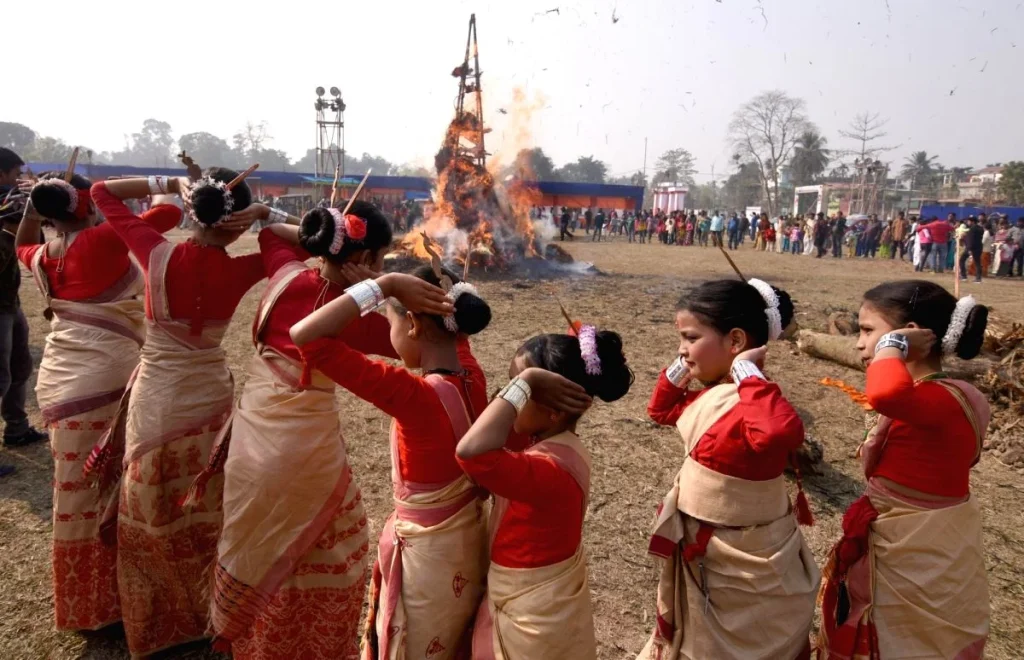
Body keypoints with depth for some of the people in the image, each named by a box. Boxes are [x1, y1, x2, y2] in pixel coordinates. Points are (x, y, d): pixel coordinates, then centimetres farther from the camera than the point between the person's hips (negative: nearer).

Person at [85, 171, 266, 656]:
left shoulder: (158, 255, -15)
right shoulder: (240, 271, -13)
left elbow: (102, 191, -1)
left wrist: (168, 184, -4)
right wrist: (257, 219, -10)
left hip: (157, 395, -1)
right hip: (211, 394, 1)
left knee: (151, 515, 16)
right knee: (207, 512, 19)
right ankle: (204, 611, 36)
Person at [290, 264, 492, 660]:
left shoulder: (414, 394, -31)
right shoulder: (472, 377, -10)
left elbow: (305, 337, -33)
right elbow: (455, 329, 14)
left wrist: (384, 284, -30)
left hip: (427, 553, -6)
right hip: (469, 541, 7)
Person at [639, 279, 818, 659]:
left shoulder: (755, 403, -29)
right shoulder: (710, 395, -1)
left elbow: (783, 433, -53)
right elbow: (661, 411, 15)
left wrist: (748, 372, -39)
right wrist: (679, 369, -1)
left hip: (745, 561, -8)